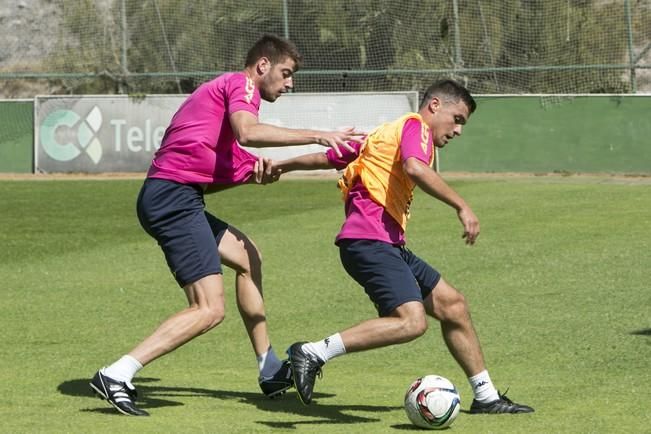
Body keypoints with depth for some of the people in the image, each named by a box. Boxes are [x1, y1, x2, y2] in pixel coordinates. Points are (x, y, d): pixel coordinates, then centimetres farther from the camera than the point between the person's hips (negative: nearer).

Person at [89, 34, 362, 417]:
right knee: (210, 310, -14)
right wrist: (317, 136, -25)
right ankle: (116, 376, -18)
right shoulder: (240, 85, -3)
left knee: (248, 257, 26)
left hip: (171, 198, 11)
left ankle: (270, 370, 30)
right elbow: (248, 132, -27)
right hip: (174, 197, -11)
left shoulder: (220, 90, 26)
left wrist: (251, 173, 3)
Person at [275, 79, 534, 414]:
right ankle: (313, 353, -23)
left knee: (452, 305, 13)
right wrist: (461, 207, -25)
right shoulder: (415, 126, -3)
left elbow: (329, 158, 32)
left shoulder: (388, 134, 26)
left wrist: (282, 166, 41)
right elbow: (415, 169, -25)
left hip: (389, 245, 11)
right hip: (370, 240, -11)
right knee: (412, 321, -25)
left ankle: (485, 396, 20)